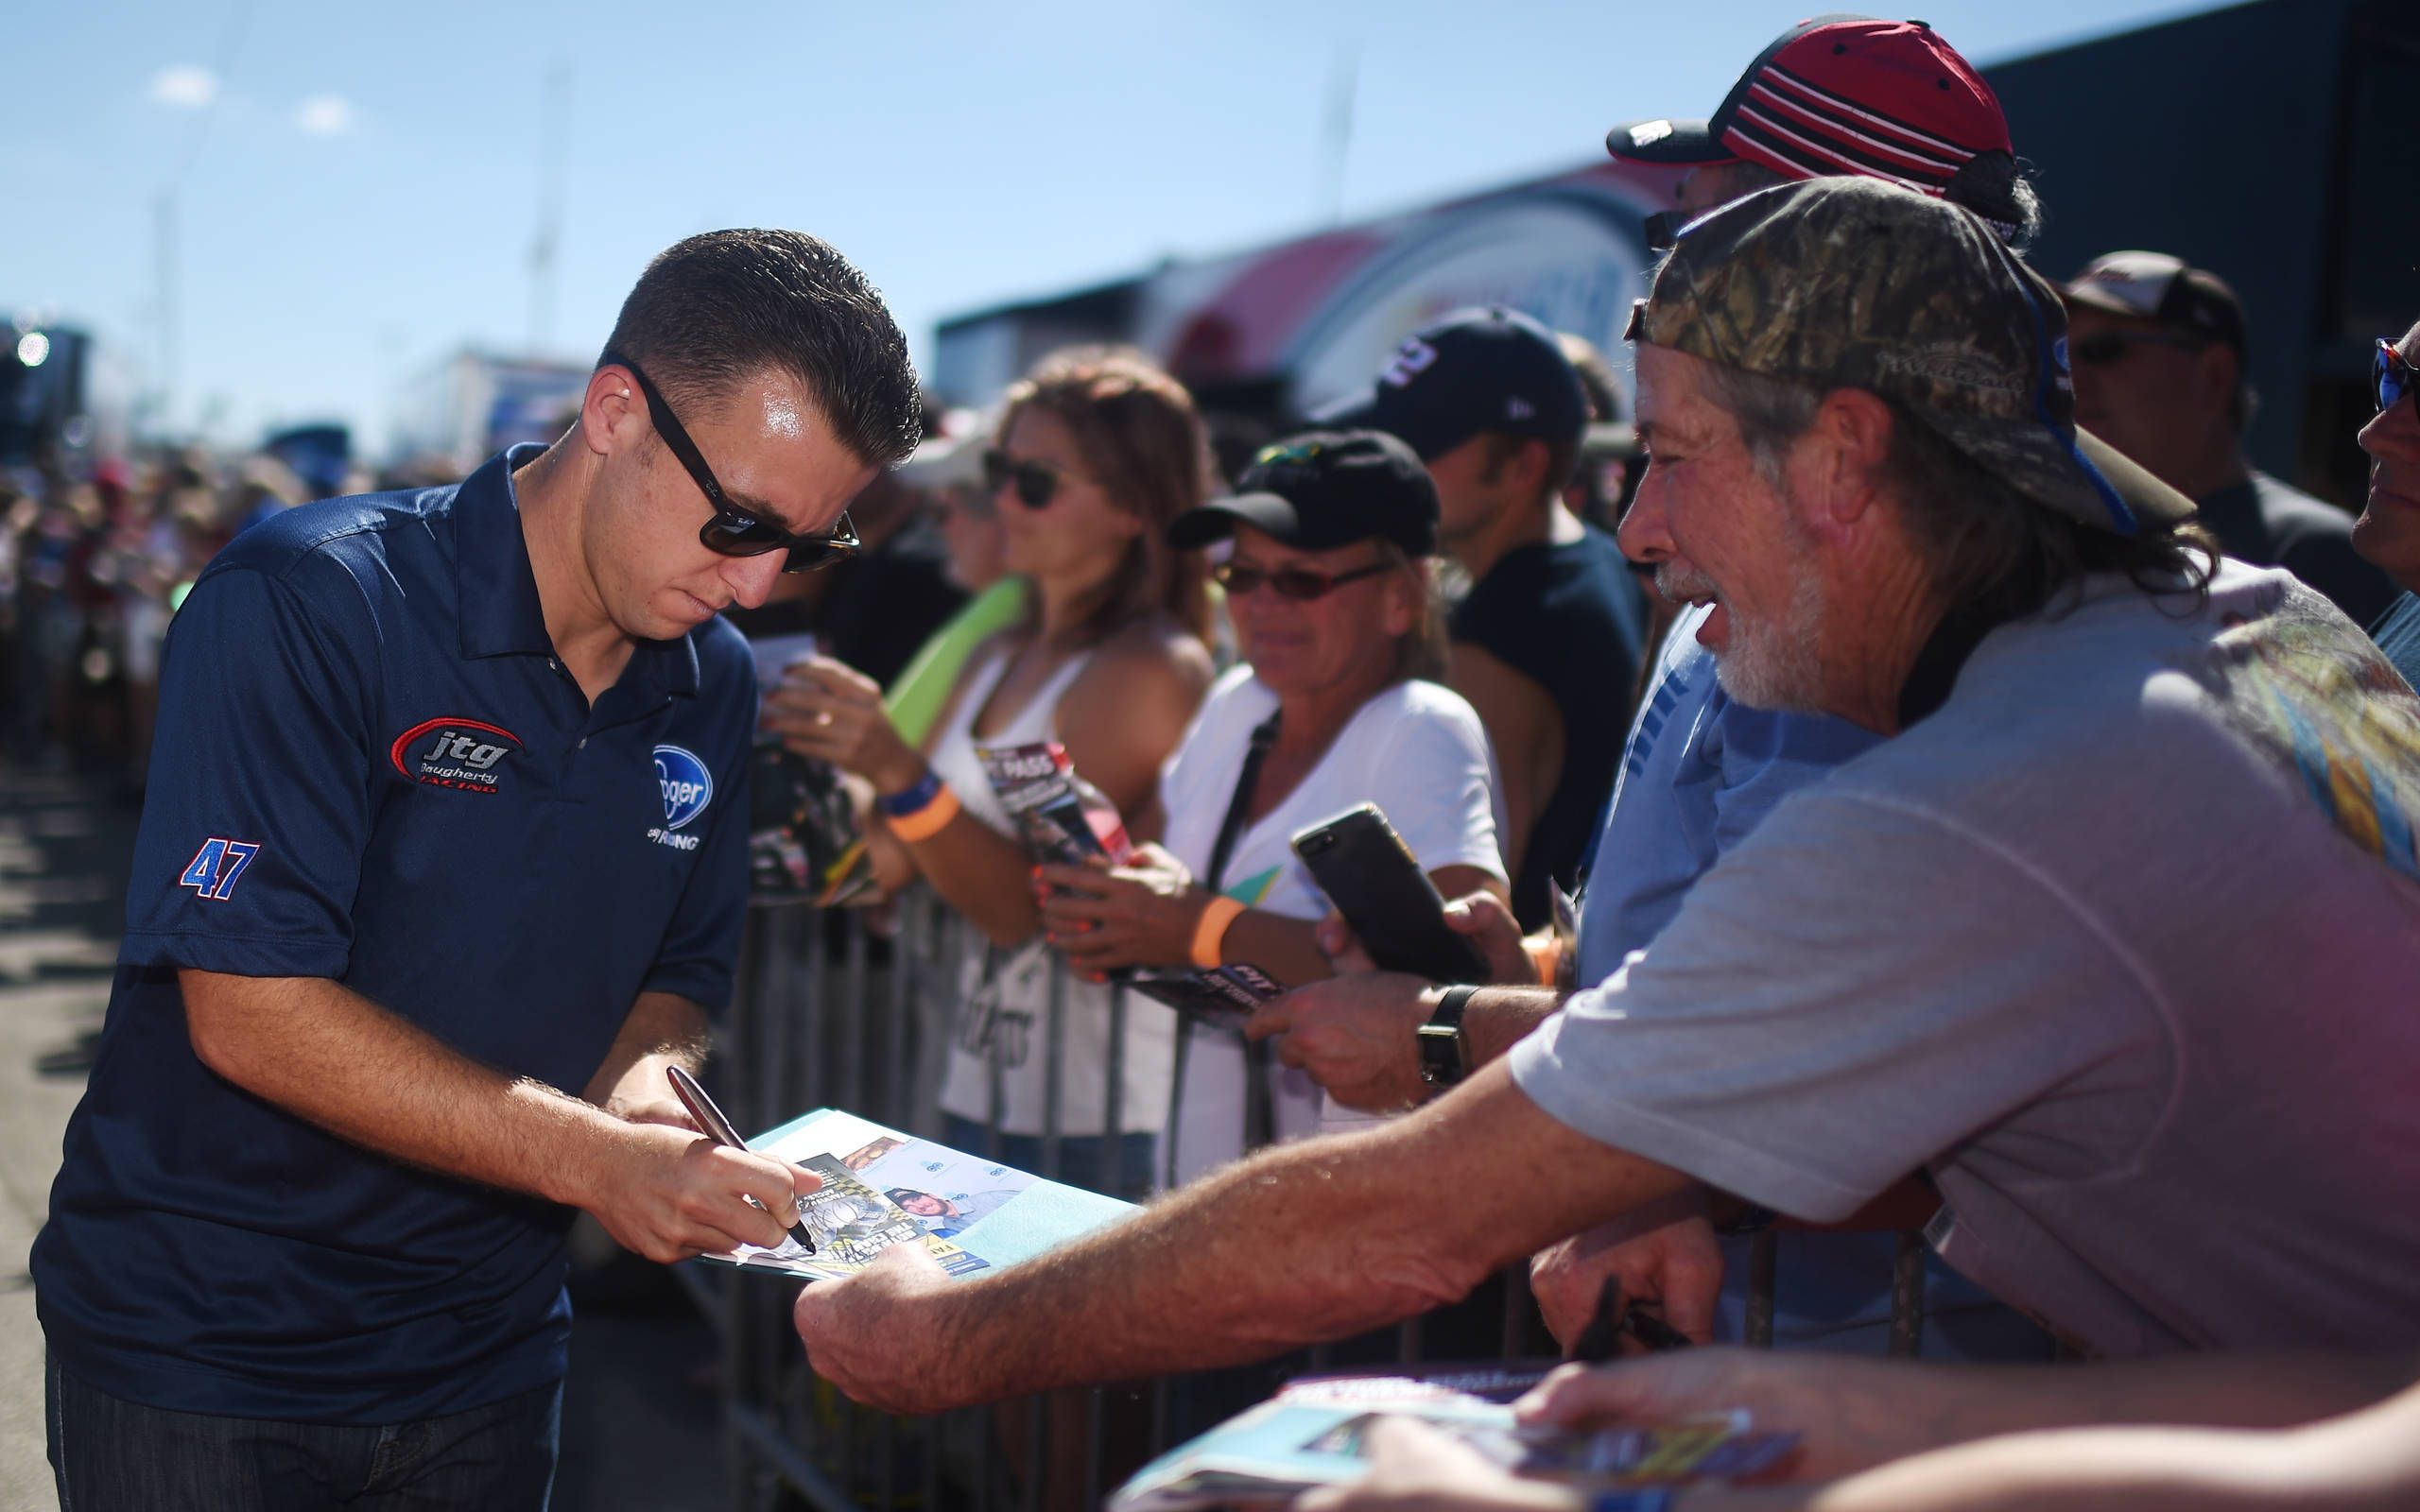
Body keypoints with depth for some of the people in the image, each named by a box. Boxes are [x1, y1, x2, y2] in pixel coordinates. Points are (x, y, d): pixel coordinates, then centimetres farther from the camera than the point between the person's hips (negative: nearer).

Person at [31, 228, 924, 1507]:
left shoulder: (712, 683, 0)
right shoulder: (308, 602, -20)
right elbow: (250, 1012, -24)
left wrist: (642, 1081, -14)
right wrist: (593, 1160, -27)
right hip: (199, 1344, -5)